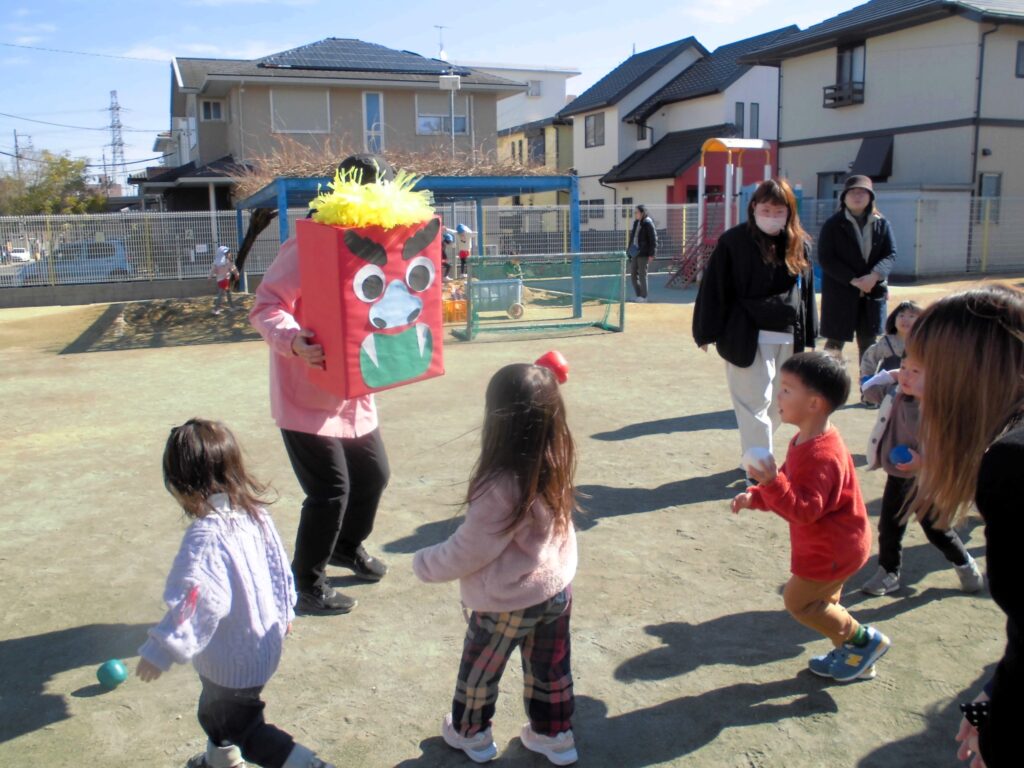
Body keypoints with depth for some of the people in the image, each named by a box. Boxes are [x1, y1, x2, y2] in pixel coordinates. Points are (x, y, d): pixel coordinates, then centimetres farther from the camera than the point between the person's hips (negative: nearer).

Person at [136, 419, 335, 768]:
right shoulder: (255, 512, -6)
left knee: (241, 727, 12)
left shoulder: (206, 536, -31)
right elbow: (279, 565, 6)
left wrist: (160, 651, -23)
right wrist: (282, 611, 20)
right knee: (215, 712, 30)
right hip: (262, 642, 9)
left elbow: (195, 602, -32)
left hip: (233, 658, -9)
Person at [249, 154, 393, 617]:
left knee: (373, 474, 16)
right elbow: (266, 307, -21)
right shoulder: (307, 249, -18)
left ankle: (349, 546, 45)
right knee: (331, 489, -5)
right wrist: (294, 341, -39)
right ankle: (308, 586, 16)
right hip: (307, 397, -8)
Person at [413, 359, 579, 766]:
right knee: (550, 668, 26)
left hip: (509, 602, -6)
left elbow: (468, 552, -23)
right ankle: (554, 735, 44)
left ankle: (471, 733, 44)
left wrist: (424, 564, -4)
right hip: (557, 587, 6)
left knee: (478, 669, 22)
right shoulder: (556, 462, -14)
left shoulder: (502, 487, -34)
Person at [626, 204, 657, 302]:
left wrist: (651, 254, -15)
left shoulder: (648, 224, -11)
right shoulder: (636, 223, 13)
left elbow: (653, 240, -12)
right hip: (634, 253, 8)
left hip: (643, 254, -8)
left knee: (642, 275, -2)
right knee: (633, 275, 9)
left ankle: (643, 296, 9)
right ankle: (639, 295, 21)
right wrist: (629, 248, 18)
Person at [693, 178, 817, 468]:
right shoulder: (733, 242, -7)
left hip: (788, 338, 5)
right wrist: (706, 333, -6)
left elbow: (807, 291, 13)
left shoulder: (799, 245, 8)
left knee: (777, 405, 13)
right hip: (748, 338, -5)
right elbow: (713, 290, -5)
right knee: (755, 403, -5)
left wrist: (808, 336, 11)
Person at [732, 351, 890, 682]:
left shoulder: (821, 455, -31)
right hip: (831, 543, 10)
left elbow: (805, 509, -35)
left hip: (832, 549, -10)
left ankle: (865, 640, 13)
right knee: (822, 601, 22)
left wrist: (772, 483, -46)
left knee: (797, 599, 1)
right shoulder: (805, 441, 2)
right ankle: (855, 656, 36)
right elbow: (790, 488, 13)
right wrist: (755, 496, 3)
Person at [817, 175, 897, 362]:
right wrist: (853, 280, -18)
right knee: (835, 341, 0)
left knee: (869, 342, 12)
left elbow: (891, 254, 2)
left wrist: (875, 275, -18)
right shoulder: (833, 225, -2)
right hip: (840, 292, -4)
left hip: (873, 291, 4)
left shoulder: (882, 223, 8)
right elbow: (825, 258, -9)